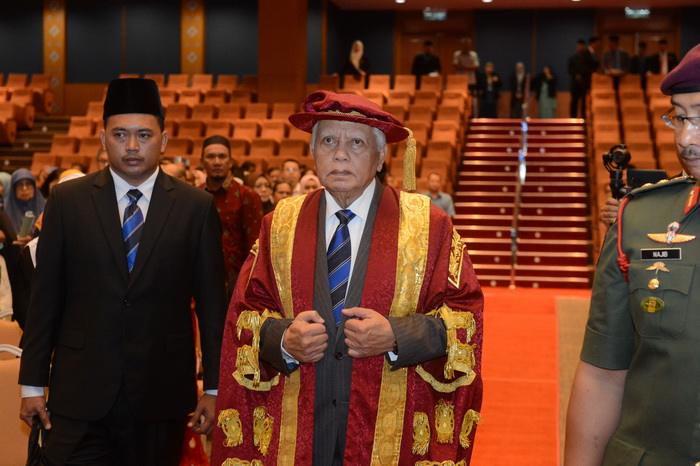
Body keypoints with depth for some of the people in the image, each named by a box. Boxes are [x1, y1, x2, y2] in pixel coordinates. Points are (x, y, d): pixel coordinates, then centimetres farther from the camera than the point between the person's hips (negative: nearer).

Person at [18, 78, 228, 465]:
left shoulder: (196, 207, 1)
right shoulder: (67, 200, 3)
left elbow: (212, 302, 2)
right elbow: (45, 298, 4)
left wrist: (214, 388, 2)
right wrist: (32, 383, 3)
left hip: (162, 397, 0)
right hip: (80, 394, 0)